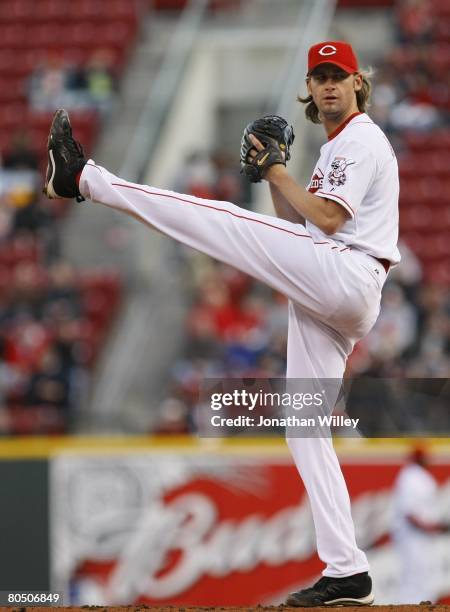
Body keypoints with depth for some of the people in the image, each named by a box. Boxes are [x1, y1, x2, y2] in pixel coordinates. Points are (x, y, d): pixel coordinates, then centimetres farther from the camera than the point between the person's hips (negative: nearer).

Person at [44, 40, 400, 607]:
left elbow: (327, 220, -13)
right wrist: (272, 176, 15)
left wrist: (279, 173, -3)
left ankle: (86, 179, -3)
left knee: (224, 219, -11)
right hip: (327, 303, 10)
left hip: (344, 277, -10)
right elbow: (298, 228, 27)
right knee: (305, 429, 5)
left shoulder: (362, 140, -2)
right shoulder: (335, 150, 29)